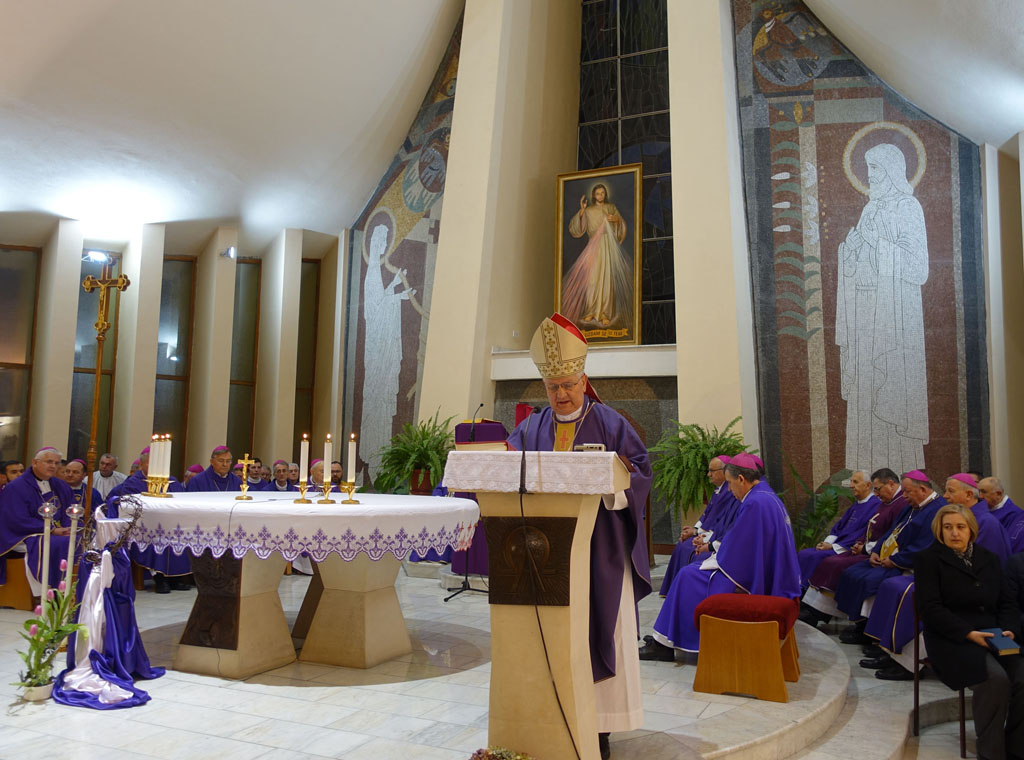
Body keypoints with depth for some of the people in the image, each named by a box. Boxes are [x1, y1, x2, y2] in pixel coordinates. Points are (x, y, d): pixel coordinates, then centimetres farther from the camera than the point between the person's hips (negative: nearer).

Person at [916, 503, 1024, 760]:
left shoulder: (989, 559, 19)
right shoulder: (928, 559, 2)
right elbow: (931, 608, -7)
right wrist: (969, 634, -18)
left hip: (992, 638, 5)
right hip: (952, 641, -5)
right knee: (995, 678, -29)